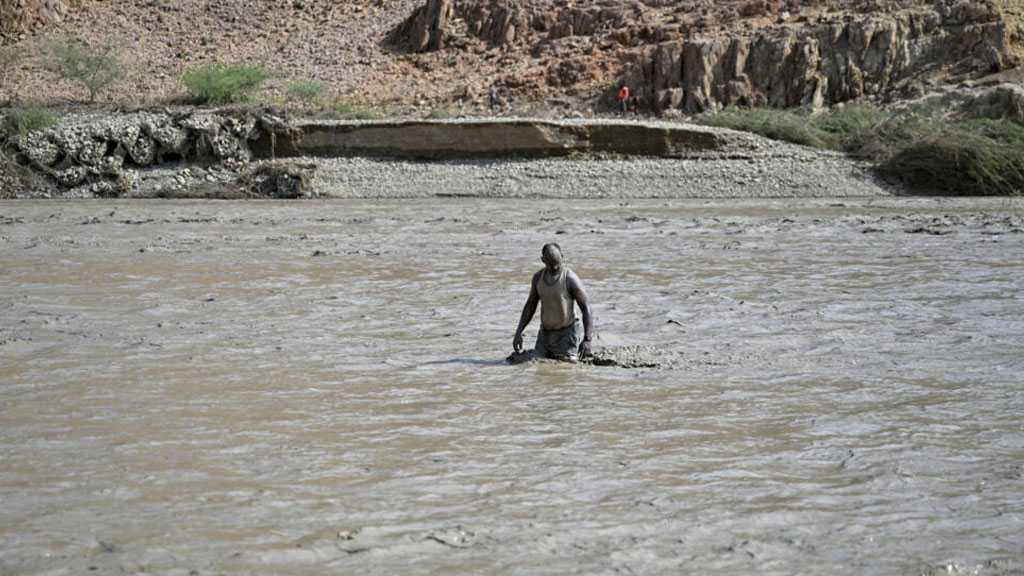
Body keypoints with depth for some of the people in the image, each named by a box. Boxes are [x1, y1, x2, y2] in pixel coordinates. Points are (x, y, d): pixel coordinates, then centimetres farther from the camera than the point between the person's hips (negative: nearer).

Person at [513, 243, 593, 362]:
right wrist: (518, 332, 2)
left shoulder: (570, 279, -18)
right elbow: (530, 306, 11)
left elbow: (587, 309, -18)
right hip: (545, 333, 5)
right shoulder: (538, 277, -1)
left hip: (567, 333, -5)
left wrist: (587, 340, -27)